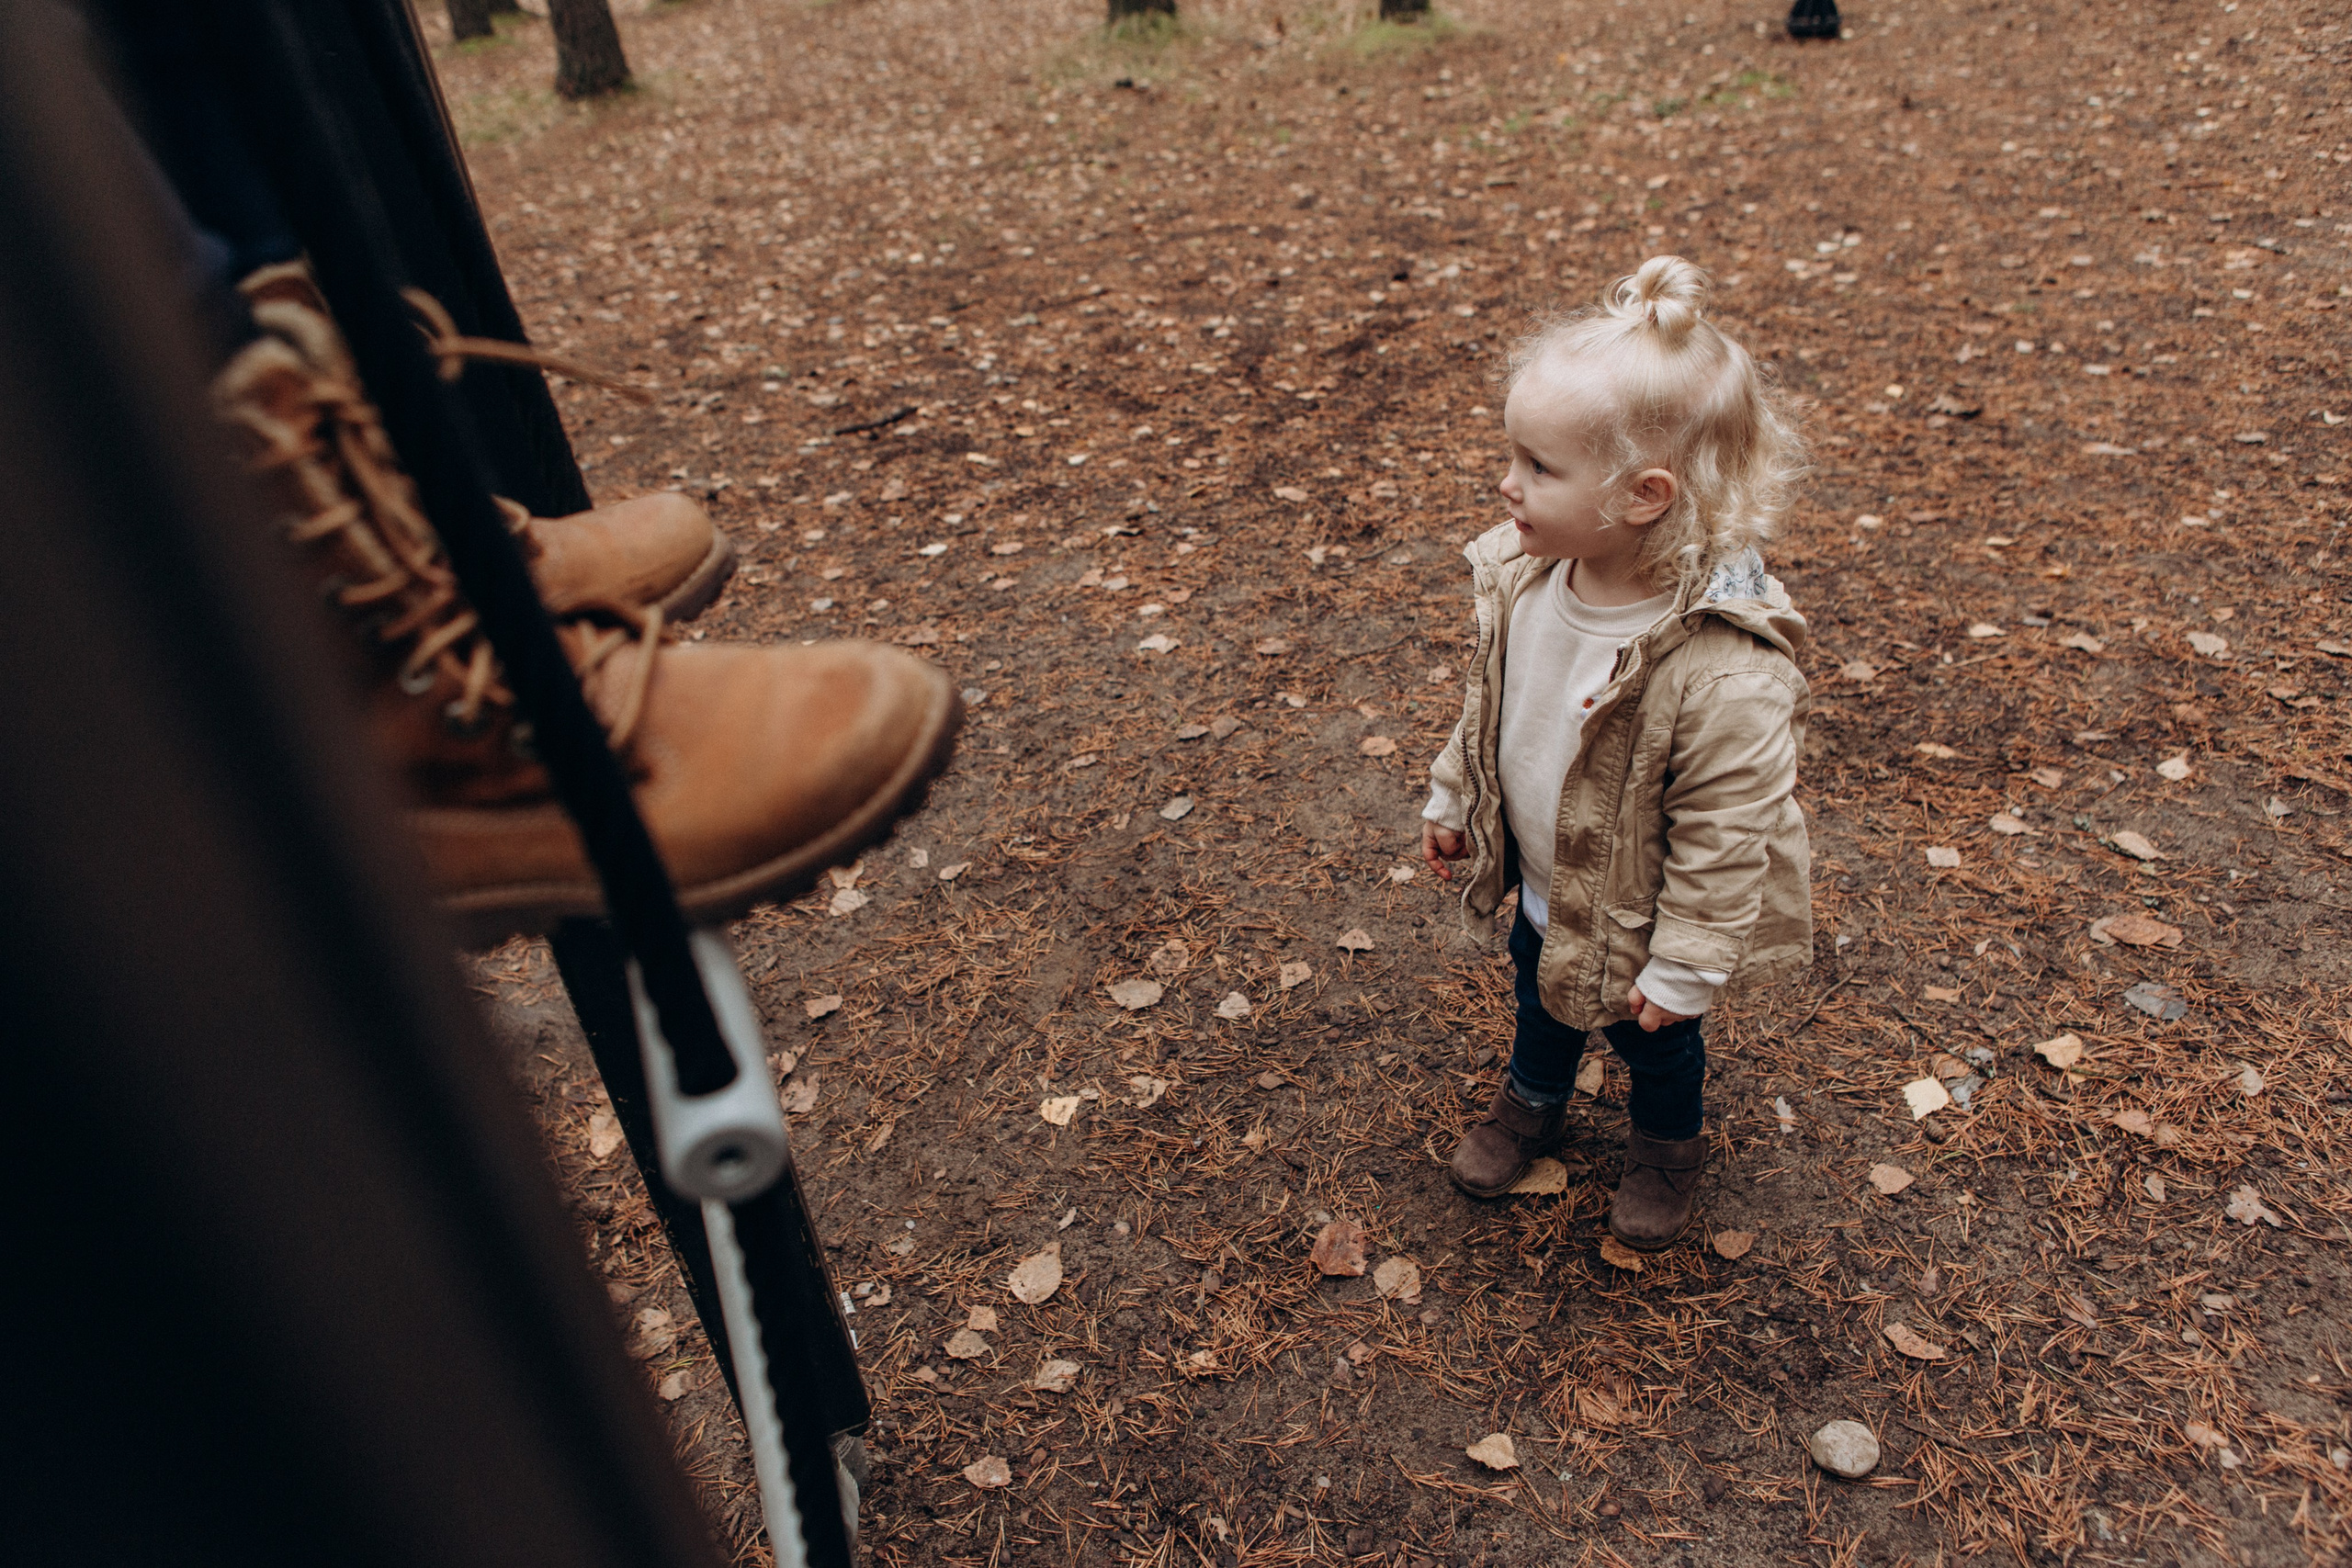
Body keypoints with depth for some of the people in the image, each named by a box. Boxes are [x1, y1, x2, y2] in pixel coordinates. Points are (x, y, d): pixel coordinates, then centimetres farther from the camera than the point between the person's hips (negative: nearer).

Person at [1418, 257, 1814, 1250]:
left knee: (1653, 1040, 24)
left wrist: (1683, 969, -20)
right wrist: (1452, 801, 9)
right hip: (1542, 886, 5)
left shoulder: (1726, 672, -39)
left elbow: (1726, 837, -28)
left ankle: (1668, 1146, 57)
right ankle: (1531, 1102, 63)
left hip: (1630, 920, -5)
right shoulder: (1521, 578, -19)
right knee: (1539, 992, 32)